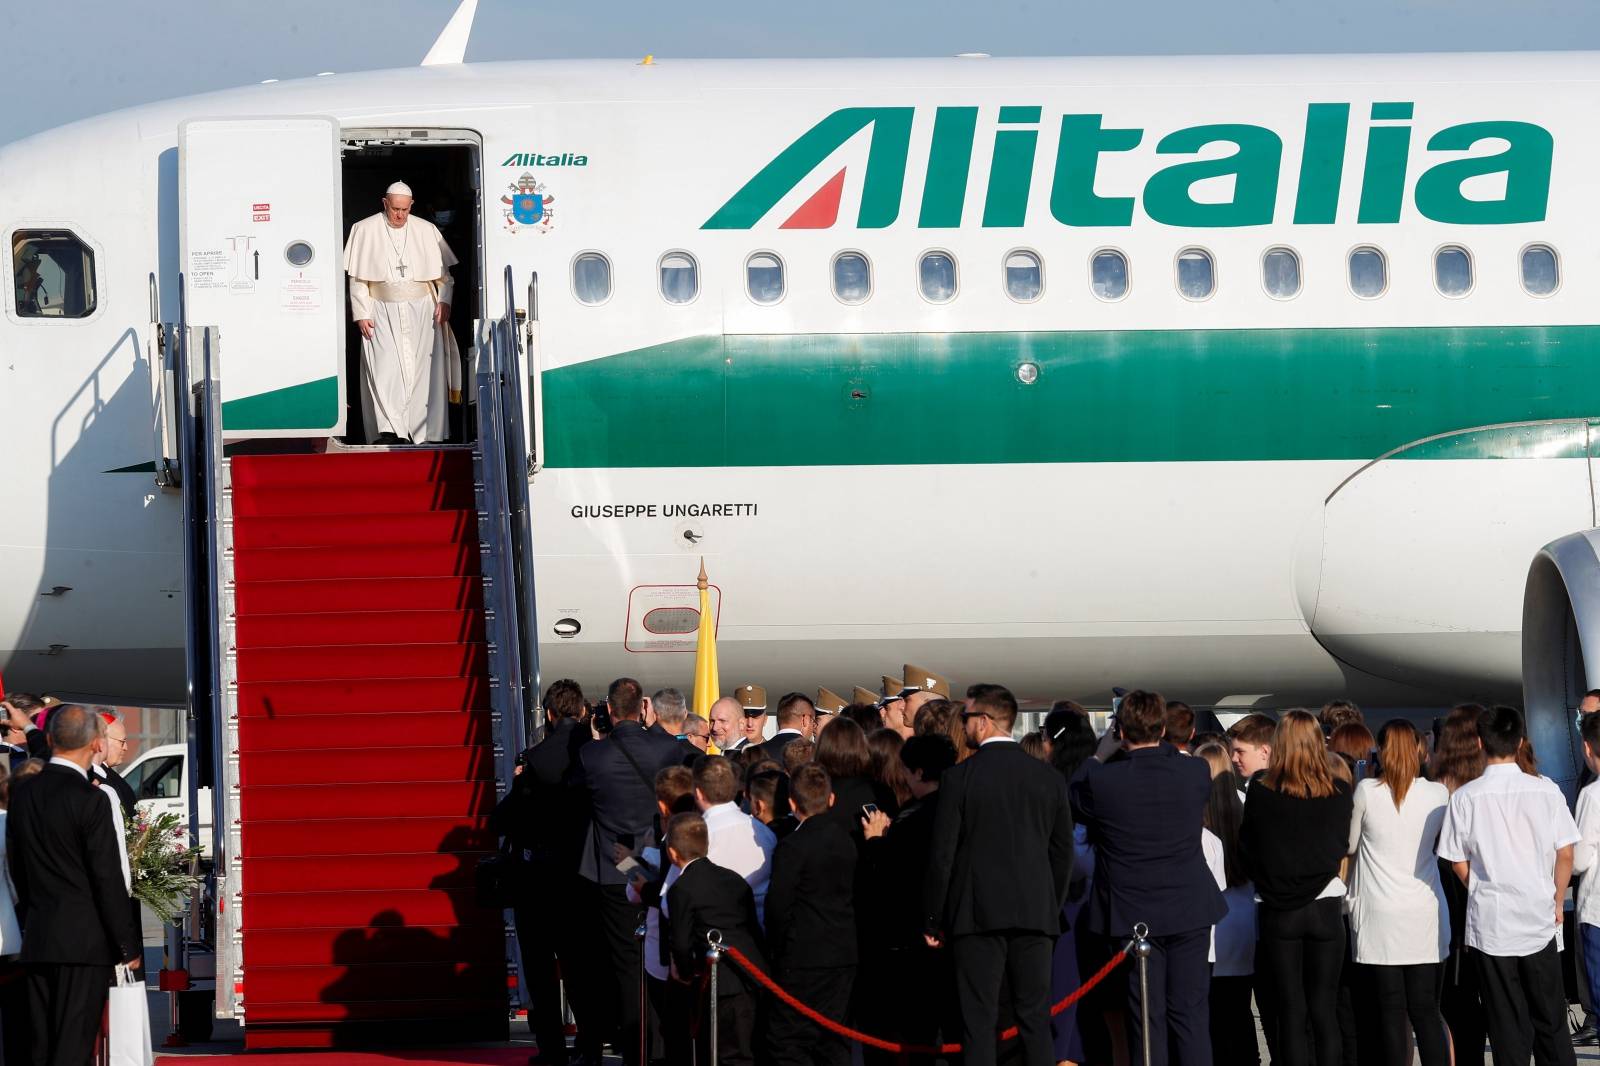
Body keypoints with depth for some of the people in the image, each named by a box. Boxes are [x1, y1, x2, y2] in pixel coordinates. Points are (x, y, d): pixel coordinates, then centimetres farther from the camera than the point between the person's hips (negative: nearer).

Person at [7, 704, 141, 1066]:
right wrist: (129, 947, -5)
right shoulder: (90, 800, -12)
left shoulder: (22, 796, 8)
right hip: (84, 941, -6)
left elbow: (17, 871, 13)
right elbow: (108, 879, -12)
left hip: (36, 941, 6)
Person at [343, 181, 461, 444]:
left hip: (421, 311, 2)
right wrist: (362, 313, -4)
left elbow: (444, 274, 12)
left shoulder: (427, 231, 8)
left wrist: (444, 301, -3)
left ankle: (424, 431, 1)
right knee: (385, 368, -14)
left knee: (423, 370, -4)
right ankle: (389, 430, -20)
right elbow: (357, 278, 3)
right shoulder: (365, 231, 3)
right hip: (382, 311, -1)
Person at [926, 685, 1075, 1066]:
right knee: (1035, 1020, 7)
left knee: (979, 1023, -2)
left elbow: (942, 855, -6)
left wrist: (933, 919, 3)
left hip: (977, 914, -3)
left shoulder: (959, 778, -6)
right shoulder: (1049, 778, 5)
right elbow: (1063, 852, 9)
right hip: (1035, 913, 3)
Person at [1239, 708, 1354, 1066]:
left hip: (1278, 911, -1)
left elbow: (1248, 850, 2)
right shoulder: (1338, 794, -5)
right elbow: (1342, 846, 7)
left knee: (1290, 1010, 4)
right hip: (1325, 907, 1)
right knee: (1325, 1009, 5)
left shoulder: (1260, 793, -8)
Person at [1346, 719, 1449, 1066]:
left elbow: (1349, 845, 8)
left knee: (1392, 1011, 2)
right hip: (1425, 916, 2)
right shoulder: (1438, 793, 0)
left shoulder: (1367, 792, -5)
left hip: (1381, 917, -2)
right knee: (1426, 1010, 3)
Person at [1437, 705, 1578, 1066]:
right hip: (1539, 921, 1)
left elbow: (1458, 864, -1)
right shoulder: (1546, 790, -5)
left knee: (1508, 1026, 5)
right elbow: (1566, 853, -1)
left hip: (1490, 923, -1)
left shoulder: (1465, 797, -8)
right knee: (1550, 1022, 12)